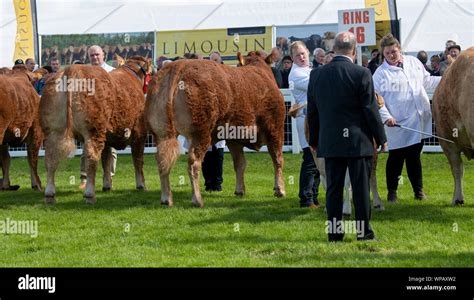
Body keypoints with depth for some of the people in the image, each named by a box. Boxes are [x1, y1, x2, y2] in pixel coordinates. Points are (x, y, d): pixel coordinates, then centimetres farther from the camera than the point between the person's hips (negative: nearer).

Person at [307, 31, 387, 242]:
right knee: (361, 188, 2)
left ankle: (334, 232, 9)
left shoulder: (316, 74, 3)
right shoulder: (361, 74, -11)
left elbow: (312, 111, 9)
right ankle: (364, 231, 5)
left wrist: (314, 140, 19)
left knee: (333, 188, 8)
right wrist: (381, 138, 3)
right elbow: (371, 109, -8)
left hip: (329, 143, 4)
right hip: (358, 142, -4)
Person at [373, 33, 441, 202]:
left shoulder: (413, 62, 10)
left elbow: (427, 81, 22)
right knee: (396, 157, 2)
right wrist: (386, 117, -20)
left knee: (414, 157, 13)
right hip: (398, 124, -4)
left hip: (419, 121, 4)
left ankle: (418, 190, 20)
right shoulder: (381, 73, -5)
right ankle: (392, 191, 15)